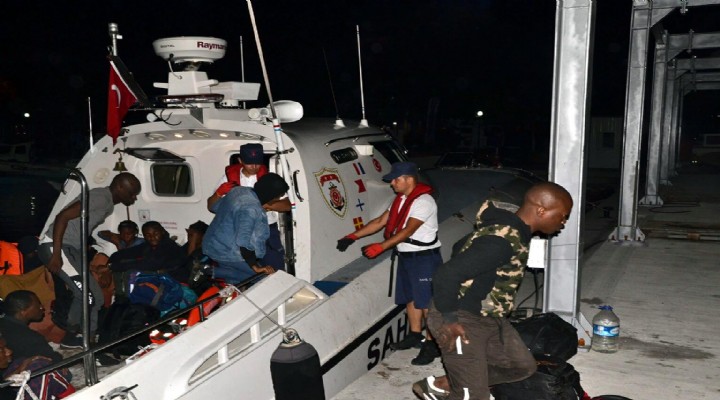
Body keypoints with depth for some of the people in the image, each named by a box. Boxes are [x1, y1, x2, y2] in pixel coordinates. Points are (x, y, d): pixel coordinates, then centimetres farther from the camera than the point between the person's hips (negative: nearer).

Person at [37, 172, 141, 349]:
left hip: (72, 249, 10)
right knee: (88, 295, -13)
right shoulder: (101, 197, -16)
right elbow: (63, 217, -22)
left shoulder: (108, 205, 14)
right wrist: (56, 254, -25)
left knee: (94, 295, 8)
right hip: (55, 247, -10)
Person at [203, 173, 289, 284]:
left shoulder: (239, 190, 1)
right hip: (227, 253, -10)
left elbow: (215, 207, 17)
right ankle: (215, 272, -9)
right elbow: (243, 241, -30)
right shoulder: (250, 209, -27)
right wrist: (256, 267, -23)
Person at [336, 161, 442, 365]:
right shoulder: (401, 200, 10)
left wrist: (381, 246, -33)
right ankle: (415, 335, 31)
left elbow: (408, 230, -27)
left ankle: (431, 344, 5)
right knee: (410, 297, 17)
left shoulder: (423, 201, -19)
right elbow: (380, 221, 10)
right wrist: (353, 236, 3)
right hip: (405, 256, 9)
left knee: (426, 301, -4)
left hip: (424, 257, -9)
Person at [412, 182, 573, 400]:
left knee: (522, 366, 16)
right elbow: (446, 275, -33)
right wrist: (449, 320, -22)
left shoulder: (515, 232, 3)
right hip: (463, 321, -10)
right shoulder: (501, 240, -28)